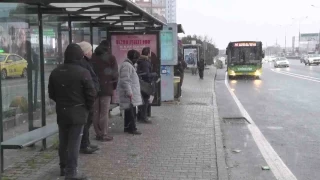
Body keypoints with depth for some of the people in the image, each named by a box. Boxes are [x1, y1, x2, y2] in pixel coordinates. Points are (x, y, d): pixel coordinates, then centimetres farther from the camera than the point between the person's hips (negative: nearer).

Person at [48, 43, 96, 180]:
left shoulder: (55, 72, 6)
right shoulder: (83, 72, -13)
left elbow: (51, 93, 12)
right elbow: (91, 93, -12)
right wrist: (88, 107, 4)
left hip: (61, 112, 6)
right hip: (77, 112, -6)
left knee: (63, 141, 16)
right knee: (74, 143, -2)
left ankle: (63, 168, 28)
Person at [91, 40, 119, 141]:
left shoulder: (92, 57, 9)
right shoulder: (111, 58, -2)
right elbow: (115, 74, -3)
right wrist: (114, 86, 8)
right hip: (106, 88, -4)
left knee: (95, 112, 9)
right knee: (104, 113, -1)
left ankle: (98, 133, 13)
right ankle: (104, 135, 1)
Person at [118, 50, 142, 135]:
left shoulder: (129, 65, 20)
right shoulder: (126, 65, -15)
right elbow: (125, 80, -22)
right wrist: (129, 92, -23)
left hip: (132, 93, 11)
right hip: (129, 94, -11)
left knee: (130, 111, 14)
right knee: (131, 111, -8)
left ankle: (127, 127, 20)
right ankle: (132, 128, -4)